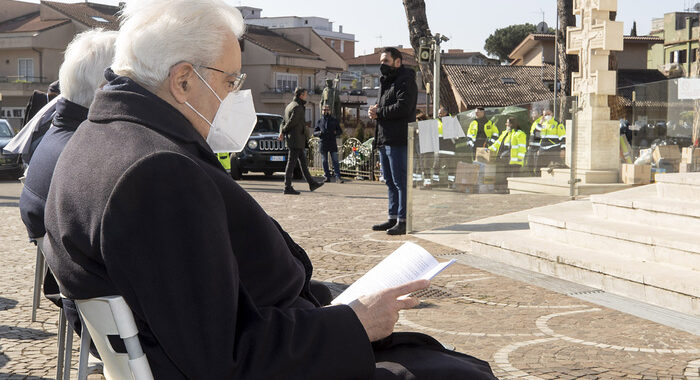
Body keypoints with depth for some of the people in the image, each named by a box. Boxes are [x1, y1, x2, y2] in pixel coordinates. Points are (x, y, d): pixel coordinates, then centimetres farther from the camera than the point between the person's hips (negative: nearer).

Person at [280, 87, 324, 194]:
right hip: (296, 139, -10)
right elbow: (291, 122, -19)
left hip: (291, 138, 10)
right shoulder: (297, 107, -15)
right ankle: (288, 187, -5)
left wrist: (282, 132, 1)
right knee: (291, 163, -7)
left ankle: (311, 183, 19)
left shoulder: (289, 106, 18)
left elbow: (284, 122, 16)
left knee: (303, 161, 14)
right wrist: (283, 131, -3)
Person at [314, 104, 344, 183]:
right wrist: (319, 133, -11)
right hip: (323, 143, 1)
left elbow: (340, 131, 12)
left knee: (335, 161, -7)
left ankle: (338, 177, -11)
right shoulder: (319, 121, 12)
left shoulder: (334, 120, 11)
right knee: (324, 161, 4)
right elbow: (314, 132, 12)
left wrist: (335, 132, -10)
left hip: (332, 144, -1)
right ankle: (327, 177, 10)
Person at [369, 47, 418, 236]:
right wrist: (375, 112, 2)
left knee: (400, 181, -9)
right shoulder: (386, 81, 23)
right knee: (390, 181, 13)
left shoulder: (406, 81, -7)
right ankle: (393, 218, 19)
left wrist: (379, 112, -11)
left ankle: (403, 221, -7)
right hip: (384, 139, 10)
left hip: (398, 140, -10)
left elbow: (403, 107, -21)